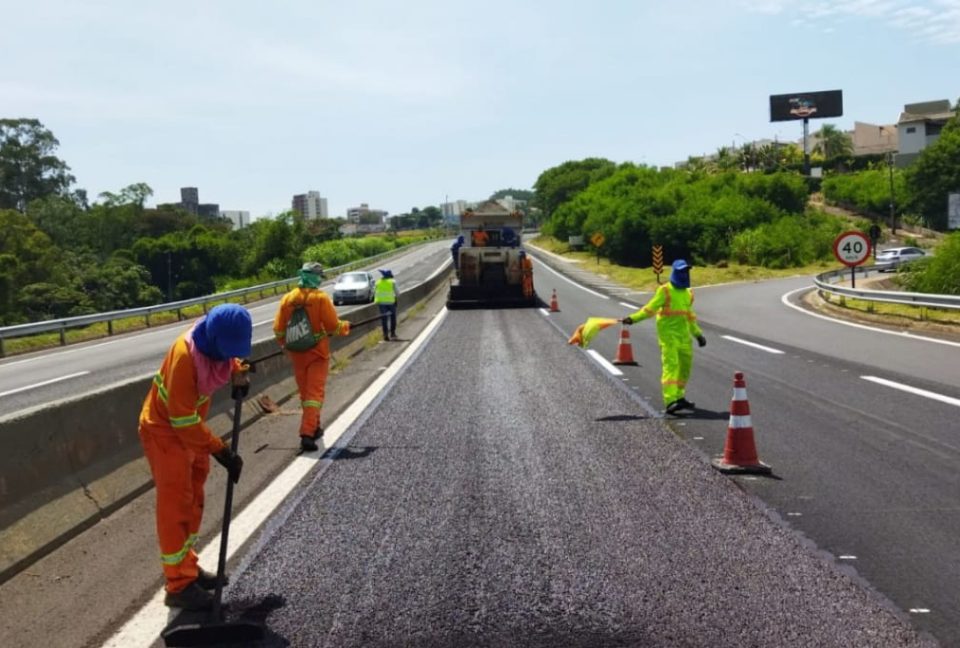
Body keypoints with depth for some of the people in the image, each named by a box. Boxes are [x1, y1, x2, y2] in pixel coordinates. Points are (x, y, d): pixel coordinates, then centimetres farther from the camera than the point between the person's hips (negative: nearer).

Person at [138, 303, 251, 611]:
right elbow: (183, 420, -30)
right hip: (165, 431, -8)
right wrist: (221, 451, -27)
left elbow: (228, 357, 18)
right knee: (175, 506, -5)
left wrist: (238, 371, -4)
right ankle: (179, 585, 2)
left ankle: (187, 567, 30)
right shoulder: (185, 356, -33)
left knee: (193, 502, 16)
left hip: (190, 427, 9)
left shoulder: (217, 342, -10)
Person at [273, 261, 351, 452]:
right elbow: (334, 326, -13)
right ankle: (307, 433, -15)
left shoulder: (287, 299, 0)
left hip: (296, 354, 4)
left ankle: (314, 427, 31)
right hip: (317, 353, -4)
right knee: (315, 392, -3)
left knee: (305, 392, 17)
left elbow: (278, 330, 3)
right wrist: (346, 327, 8)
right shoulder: (320, 298, -12)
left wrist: (285, 345, 21)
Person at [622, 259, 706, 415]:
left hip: (684, 334, 7)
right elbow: (650, 308, -9)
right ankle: (671, 401, -24)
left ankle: (679, 397, 27)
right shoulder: (665, 290, -5)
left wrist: (698, 334, 26)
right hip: (668, 333, -7)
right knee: (670, 365, -16)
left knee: (685, 365, 11)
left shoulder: (688, 292, 16)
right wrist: (633, 318, -21)